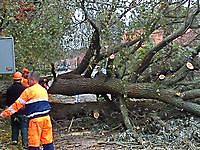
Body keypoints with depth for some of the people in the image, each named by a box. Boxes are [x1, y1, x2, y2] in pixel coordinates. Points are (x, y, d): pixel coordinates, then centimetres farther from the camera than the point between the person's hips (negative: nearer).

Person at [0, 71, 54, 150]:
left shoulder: (28, 91, -5)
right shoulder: (43, 90, 16)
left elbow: (18, 104, -4)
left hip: (36, 119, -6)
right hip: (46, 117, 6)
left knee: (33, 142, -1)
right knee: (48, 140, 12)